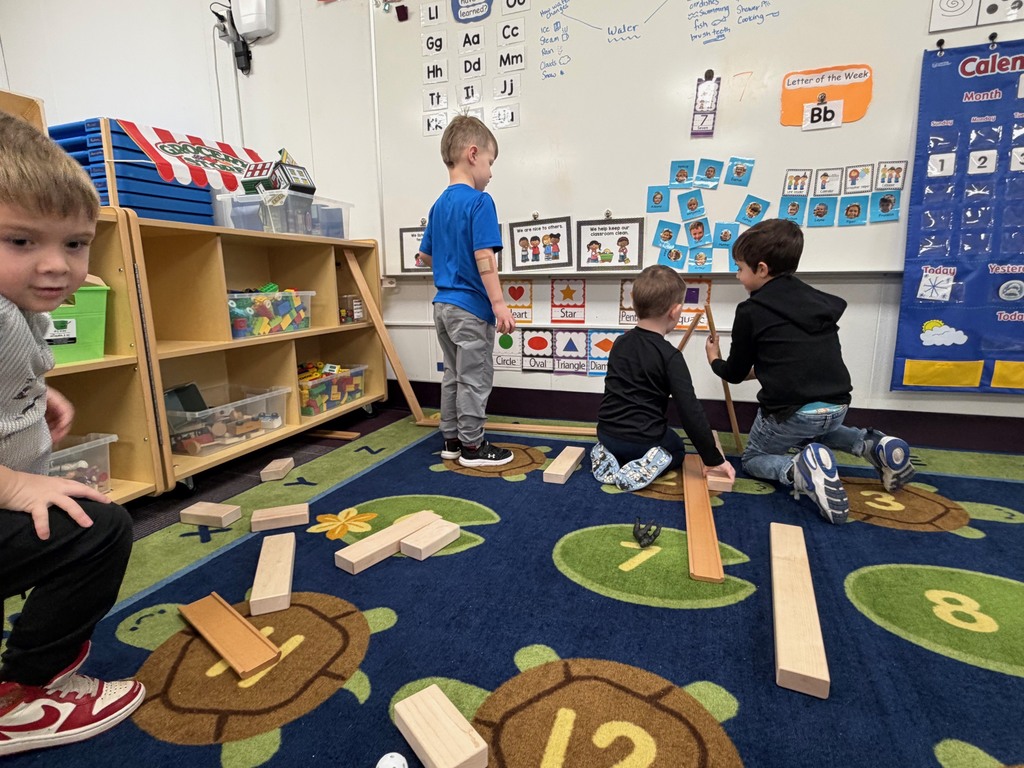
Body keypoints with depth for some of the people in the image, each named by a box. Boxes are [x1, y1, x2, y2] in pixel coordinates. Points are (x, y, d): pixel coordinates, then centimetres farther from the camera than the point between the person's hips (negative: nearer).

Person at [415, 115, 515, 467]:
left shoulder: (439, 204, 12)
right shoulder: (479, 202, -13)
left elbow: (426, 254, 19)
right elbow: (484, 258, -21)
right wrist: (499, 304, -20)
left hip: (444, 304, 8)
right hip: (470, 307, -8)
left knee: (453, 375, 16)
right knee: (475, 377, 2)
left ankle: (452, 439, 25)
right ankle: (472, 446, 12)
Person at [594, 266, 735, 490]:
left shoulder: (620, 342, 1)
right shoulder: (671, 357, -16)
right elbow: (690, 411, -18)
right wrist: (714, 458, -9)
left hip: (607, 433, 5)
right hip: (645, 439, -5)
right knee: (676, 450, 27)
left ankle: (607, 455, 6)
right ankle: (645, 467, -3)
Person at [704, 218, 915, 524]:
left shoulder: (751, 311, -7)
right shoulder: (819, 300, 10)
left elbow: (736, 373, 4)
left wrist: (715, 361, 25)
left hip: (792, 412, -7)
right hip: (837, 407, 7)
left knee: (753, 459, 18)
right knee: (811, 433, 39)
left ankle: (800, 470, -14)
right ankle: (874, 445, 13)